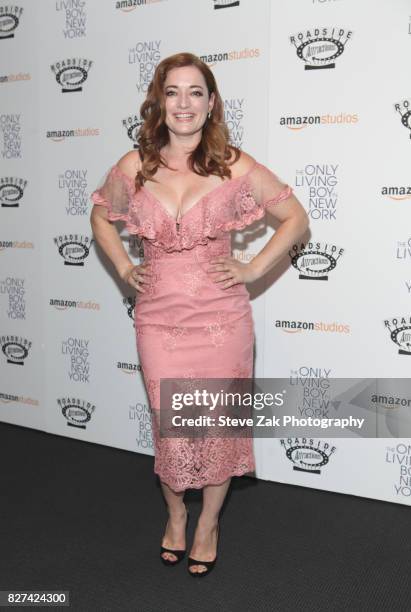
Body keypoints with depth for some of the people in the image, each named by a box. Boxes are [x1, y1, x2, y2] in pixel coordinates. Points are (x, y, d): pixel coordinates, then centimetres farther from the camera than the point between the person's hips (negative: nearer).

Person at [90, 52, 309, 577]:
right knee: (170, 427, 8)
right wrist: (123, 268, 7)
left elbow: (295, 218, 4)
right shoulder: (134, 167, 0)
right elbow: (100, 214, 19)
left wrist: (253, 268, -4)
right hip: (159, 317, 1)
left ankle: (208, 522, 34)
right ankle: (175, 515, 37)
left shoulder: (235, 167, -5)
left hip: (221, 316, -1)